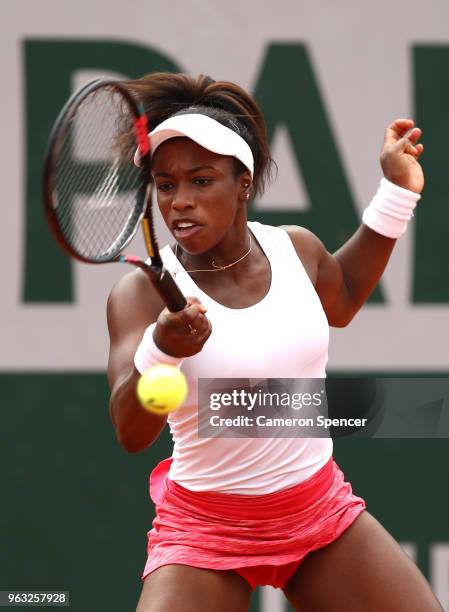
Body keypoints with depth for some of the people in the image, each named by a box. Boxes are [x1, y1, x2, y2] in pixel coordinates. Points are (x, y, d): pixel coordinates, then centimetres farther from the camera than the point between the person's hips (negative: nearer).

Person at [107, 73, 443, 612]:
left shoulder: (296, 248, -3)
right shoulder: (143, 292, -16)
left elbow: (341, 299, 23)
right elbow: (130, 434, -27)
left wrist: (398, 191, 18)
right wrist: (161, 350, -46)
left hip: (324, 515, 4)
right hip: (203, 536, -4)